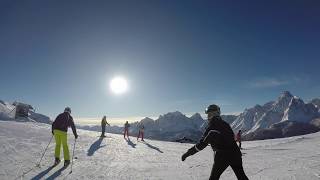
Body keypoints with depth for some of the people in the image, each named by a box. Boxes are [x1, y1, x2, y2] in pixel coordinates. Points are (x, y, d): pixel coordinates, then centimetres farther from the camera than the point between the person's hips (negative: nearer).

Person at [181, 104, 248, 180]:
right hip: (235, 153, 6)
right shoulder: (225, 124, 4)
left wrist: (188, 153, -12)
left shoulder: (211, 127, -16)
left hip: (222, 156, -6)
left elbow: (202, 144, -18)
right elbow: (232, 136, 15)